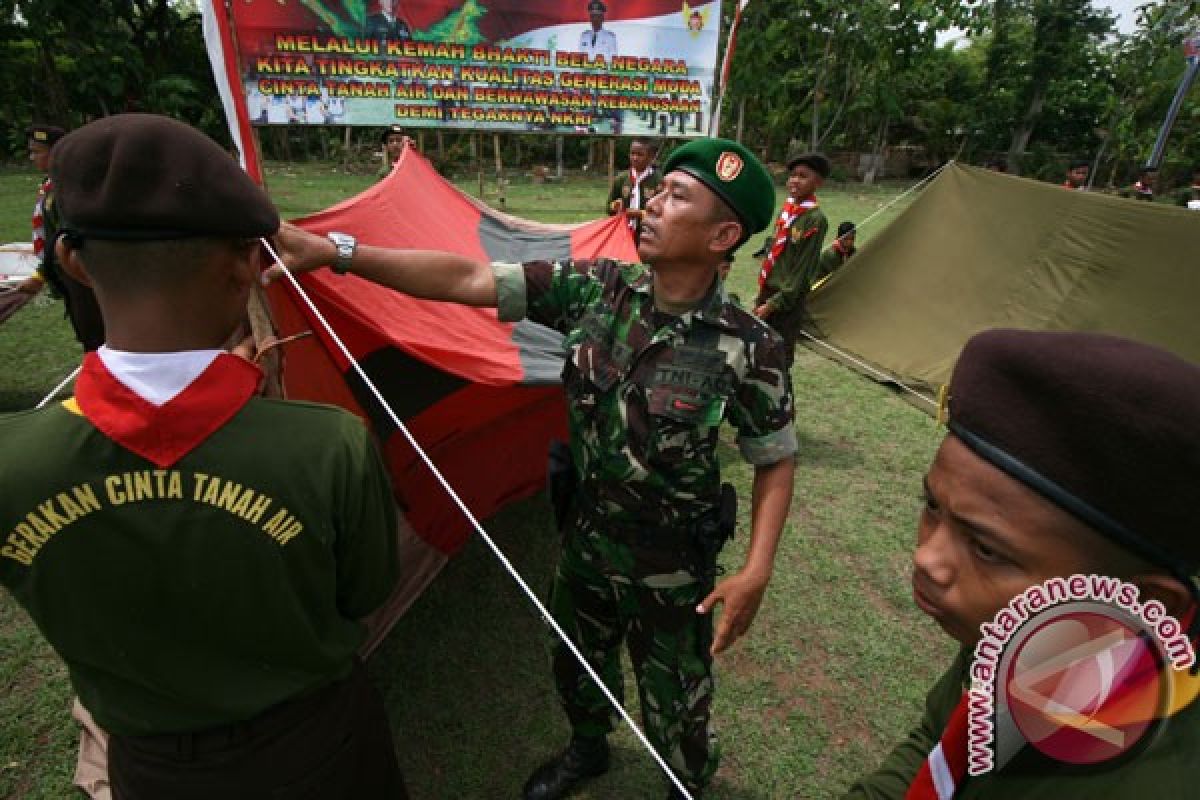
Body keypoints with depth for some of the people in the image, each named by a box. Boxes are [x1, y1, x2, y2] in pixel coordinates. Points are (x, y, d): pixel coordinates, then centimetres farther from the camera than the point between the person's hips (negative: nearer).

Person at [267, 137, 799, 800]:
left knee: (673, 703, 20)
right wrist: (333, 252, -22)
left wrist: (756, 573, -17)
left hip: (671, 564, -4)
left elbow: (775, 462, -9)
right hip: (583, 534, 4)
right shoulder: (593, 290, -13)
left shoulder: (748, 349, -21)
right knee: (577, 666, 30)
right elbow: (466, 280, -17)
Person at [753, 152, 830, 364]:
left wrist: (773, 305, -15)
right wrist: (761, 295, 15)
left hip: (788, 300, -7)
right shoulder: (787, 209, 6)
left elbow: (802, 269, -17)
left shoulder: (815, 219, -17)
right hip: (768, 291, 8)